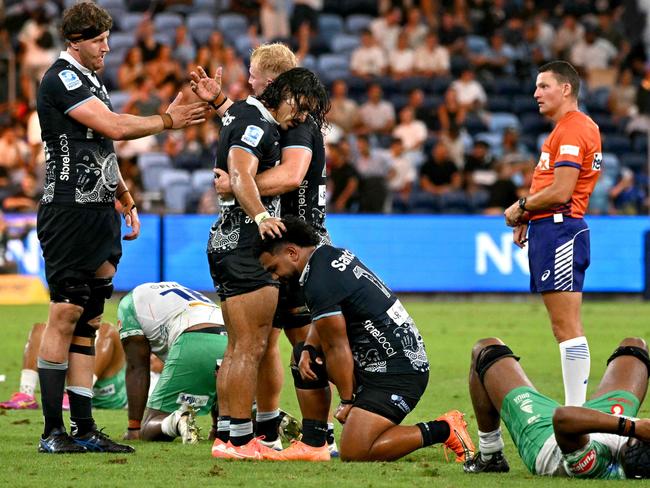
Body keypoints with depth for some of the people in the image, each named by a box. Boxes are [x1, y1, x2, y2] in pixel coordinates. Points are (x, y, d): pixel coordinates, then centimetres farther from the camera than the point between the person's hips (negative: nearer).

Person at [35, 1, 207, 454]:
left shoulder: (92, 81, 19)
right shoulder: (61, 78, -10)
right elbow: (112, 127, -18)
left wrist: (126, 199, 24)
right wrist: (167, 120, -8)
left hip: (101, 213, 9)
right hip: (70, 211, -9)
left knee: (88, 322, 7)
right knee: (66, 314, -8)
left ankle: (84, 429, 8)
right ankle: (53, 430, -6)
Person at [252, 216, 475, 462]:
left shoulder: (319, 284, -19)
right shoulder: (335, 254, 11)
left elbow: (338, 348, -14)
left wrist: (346, 401, -4)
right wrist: (308, 349, 6)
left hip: (397, 374, -11)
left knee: (353, 454, -15)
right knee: (305, 354, 19)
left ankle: (443, 430, -8)